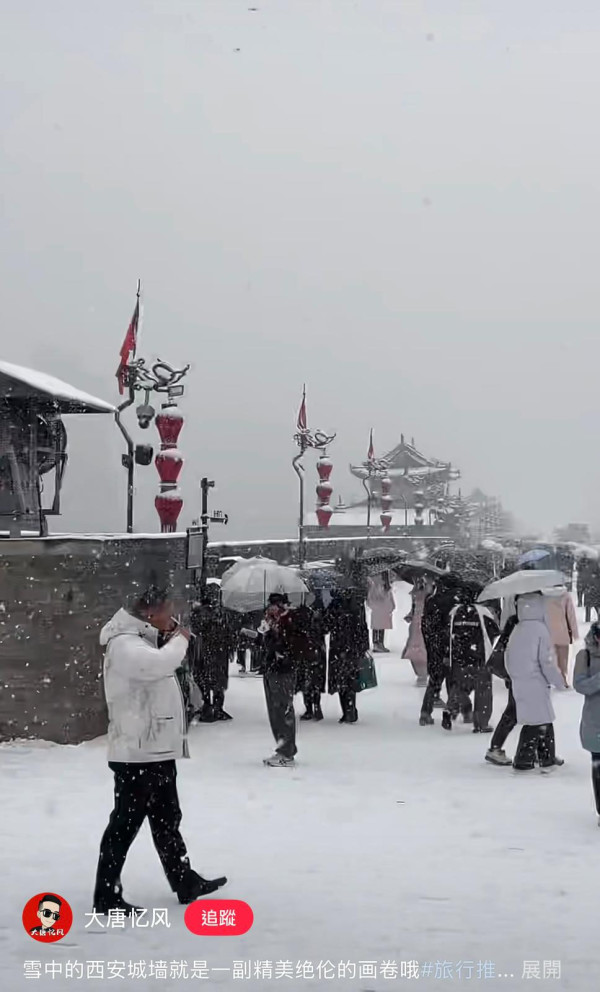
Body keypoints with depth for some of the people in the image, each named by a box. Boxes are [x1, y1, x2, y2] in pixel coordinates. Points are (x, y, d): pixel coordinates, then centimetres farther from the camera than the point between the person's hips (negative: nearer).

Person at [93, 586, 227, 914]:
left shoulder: (142, 640, 16)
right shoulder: (124, 644, -18)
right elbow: (162, 663, -34)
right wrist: (180, 639, -18)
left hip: (157, 750, 11)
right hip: (136, 753, -11)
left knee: (167, 820, 19)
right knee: (126, 824, -4)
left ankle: (185, 883, 31)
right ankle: (106, 896, 3)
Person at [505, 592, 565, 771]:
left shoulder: (516, 631, 7)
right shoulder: (540, 630, -14)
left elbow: (509, 660, 13)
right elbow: (547, 662, -14)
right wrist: (559, 682, -2)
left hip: (519, 684, 8)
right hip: (536, 685, -8)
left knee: (545, 722, 16)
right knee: (537, 723, 1)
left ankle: (547, 758, 20)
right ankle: (523, 761, 4)